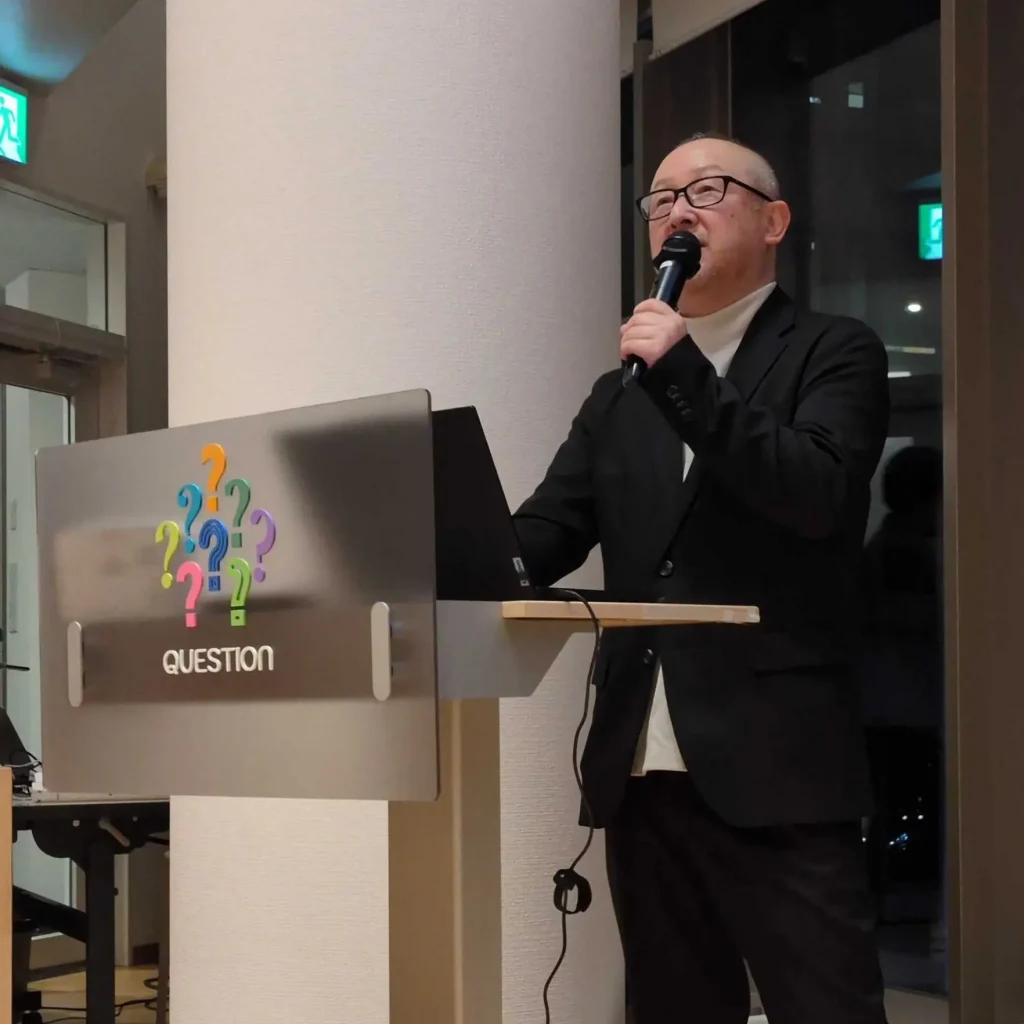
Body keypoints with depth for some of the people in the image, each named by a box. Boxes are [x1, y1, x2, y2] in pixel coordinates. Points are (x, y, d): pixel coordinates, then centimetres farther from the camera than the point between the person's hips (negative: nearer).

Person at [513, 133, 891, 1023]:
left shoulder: (834, 354, 3)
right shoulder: (624, 390, 19)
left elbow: (818, 493, -14)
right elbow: (548, 530, 11)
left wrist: (683, 374, -17)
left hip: (775, 761, -5)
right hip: (642, 765, 6)